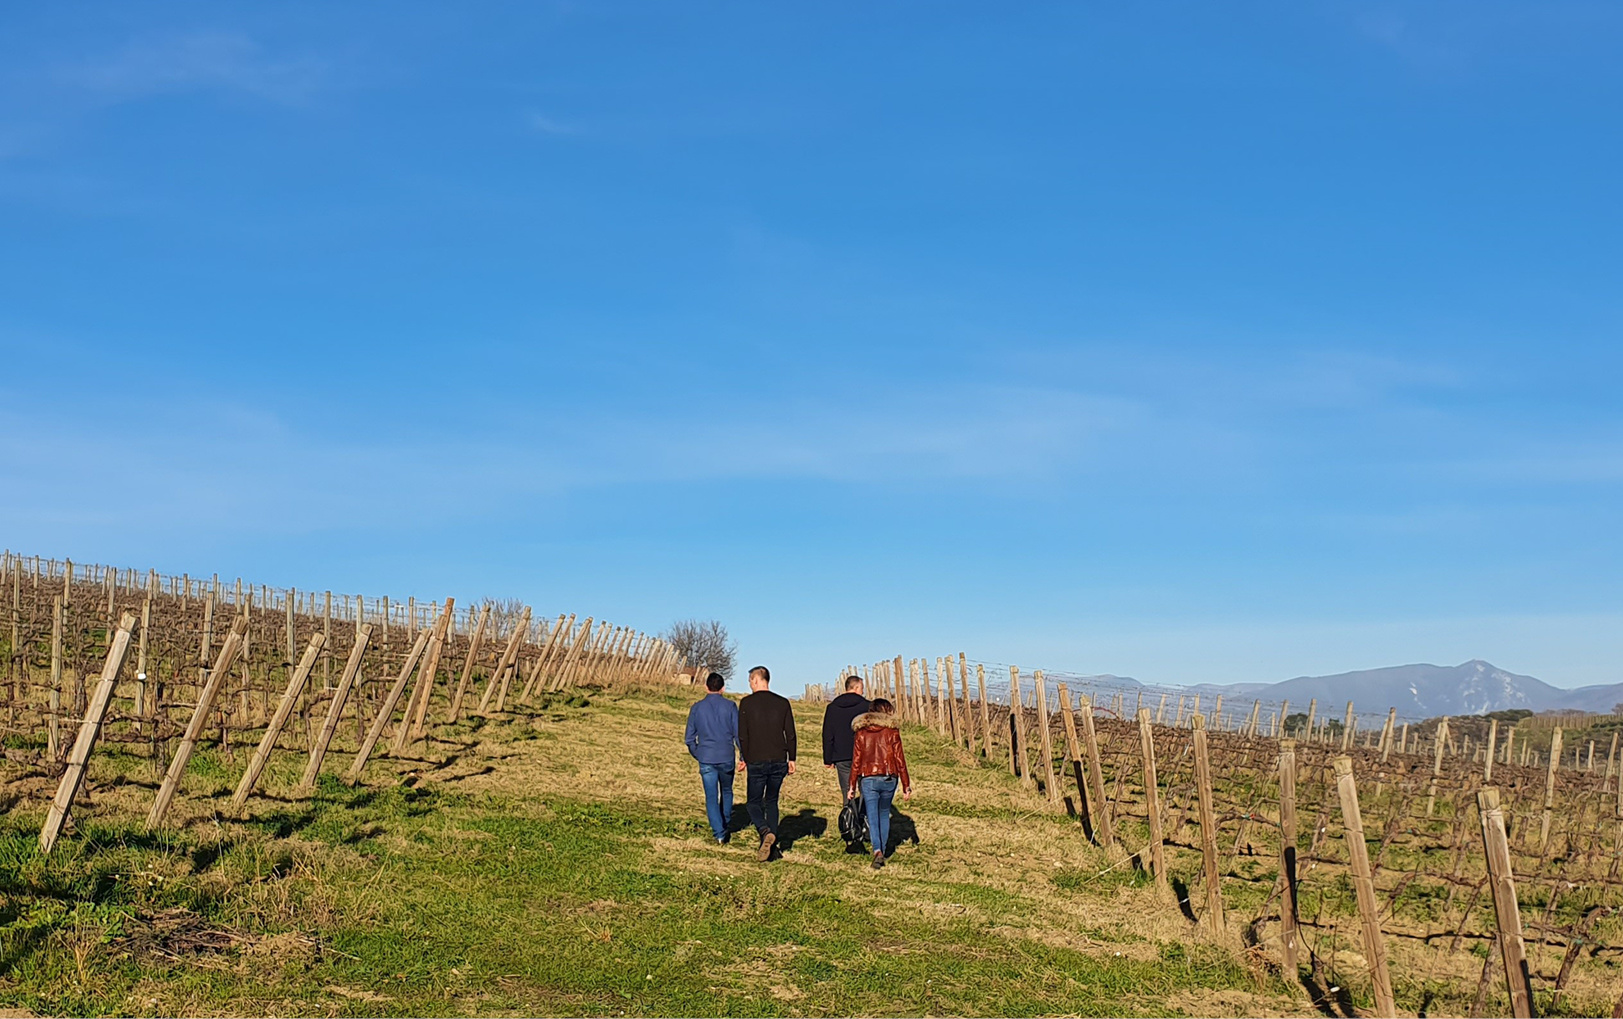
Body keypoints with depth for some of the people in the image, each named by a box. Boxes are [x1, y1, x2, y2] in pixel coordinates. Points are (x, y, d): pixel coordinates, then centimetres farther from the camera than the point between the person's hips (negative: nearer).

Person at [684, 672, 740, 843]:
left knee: (711, 797, 2)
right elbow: (738, 734, -5)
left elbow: (689, 738, 6)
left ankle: (719, 834, -7)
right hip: (726, 758, 0)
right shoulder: (730, 706, -2)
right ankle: (726, 826, 31)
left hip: (706, 760, 0)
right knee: (726, 792, 22)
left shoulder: (697, 707, 3)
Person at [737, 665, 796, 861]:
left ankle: (766, 832, -20)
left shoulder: (746, 703, -4)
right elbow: (790, 734, 4)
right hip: (779, 761, 3)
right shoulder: (782, 703, 5)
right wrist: (791, 759, 11)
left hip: (756, 762, -3)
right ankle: (769, 845, 10)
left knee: (753, 802, 8)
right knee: (771, 802, 16)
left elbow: (742, 735, -5)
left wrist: (743, 758, 5)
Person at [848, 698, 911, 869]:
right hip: (888, 778, 0)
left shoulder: (861, 732, 3)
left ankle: (878, 850, -20)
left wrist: (852, 786, 8)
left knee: (872, 816, -2)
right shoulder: (892, 731, -1)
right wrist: (906, 786, 3)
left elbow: (856, 760, 2)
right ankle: (883, 848, 22)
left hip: (868, 779, 0)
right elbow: (899, 759, -2)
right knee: (884, 814, 19)